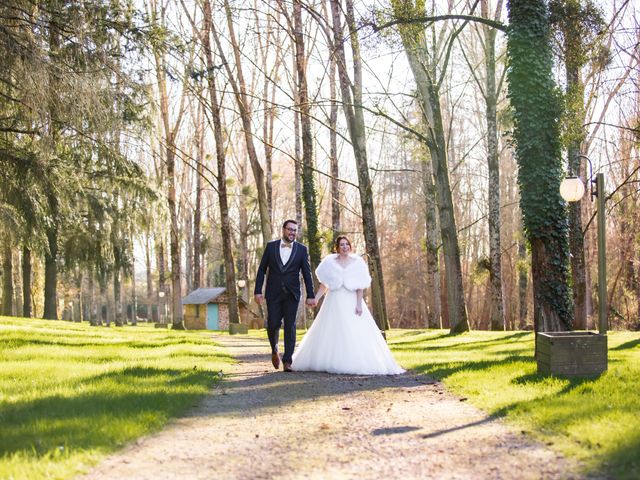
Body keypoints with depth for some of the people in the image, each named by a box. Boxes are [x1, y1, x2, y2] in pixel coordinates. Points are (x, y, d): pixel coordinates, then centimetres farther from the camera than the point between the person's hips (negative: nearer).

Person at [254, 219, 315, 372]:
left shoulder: (301, 249, 3)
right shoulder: (271, 246, 4)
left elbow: (307, 273, 2)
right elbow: (262, 270, 5)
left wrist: (310, 296, -4)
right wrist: (258, 291, -2)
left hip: (291, 294, 0)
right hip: (273, 293, 0)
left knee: (290, 326, -3)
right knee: (273, 324, -3)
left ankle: (287, 361, 1)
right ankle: (274, 350, 27)